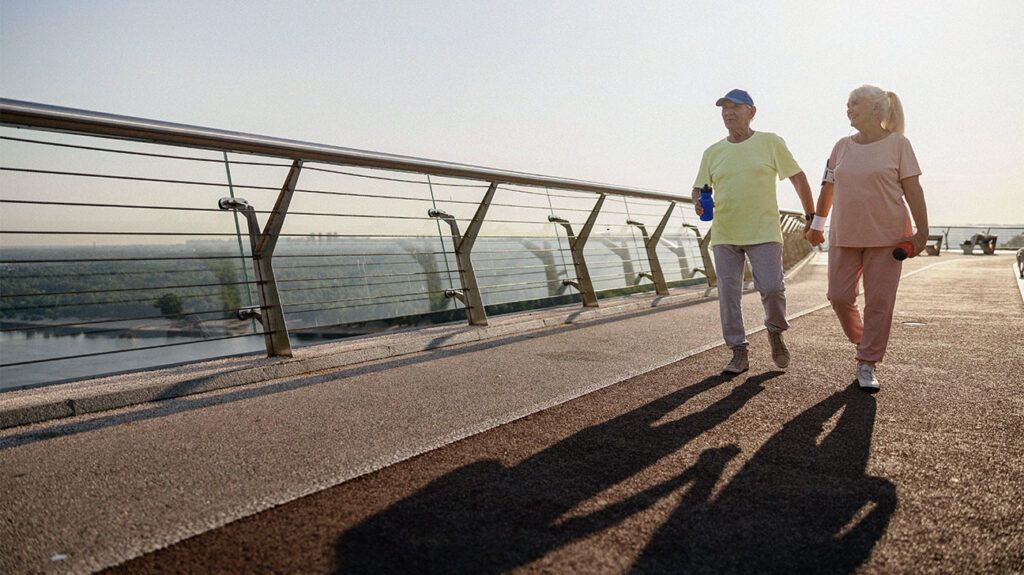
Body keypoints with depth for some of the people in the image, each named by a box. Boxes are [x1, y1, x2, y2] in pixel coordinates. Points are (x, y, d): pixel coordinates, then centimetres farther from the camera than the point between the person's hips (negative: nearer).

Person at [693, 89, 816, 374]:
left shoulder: (770, 142, 3)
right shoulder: (712, 152, 10)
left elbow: (798, 178, 7)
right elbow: (699, 188, 14)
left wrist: (811, 217, 5)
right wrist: (698, 202, -10)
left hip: (764, 233, -3)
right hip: (724, 236, 3)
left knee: (772, 287, -11)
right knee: (728, 295, 1)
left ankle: (775, 332, 19)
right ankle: (739, 352, 11)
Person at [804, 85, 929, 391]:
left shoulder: (897, 144, -1)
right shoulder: (842, 146, 10)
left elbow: (913, 190, -3)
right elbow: (828, 188, 19)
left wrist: (922, 231, -8)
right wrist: (817, 224, 22)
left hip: (886, 236, -3)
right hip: (845, 237, 4)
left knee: (879, 302, -2)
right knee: (839, 296, 0)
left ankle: (866, 365, 6)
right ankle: (861, 341, 27)